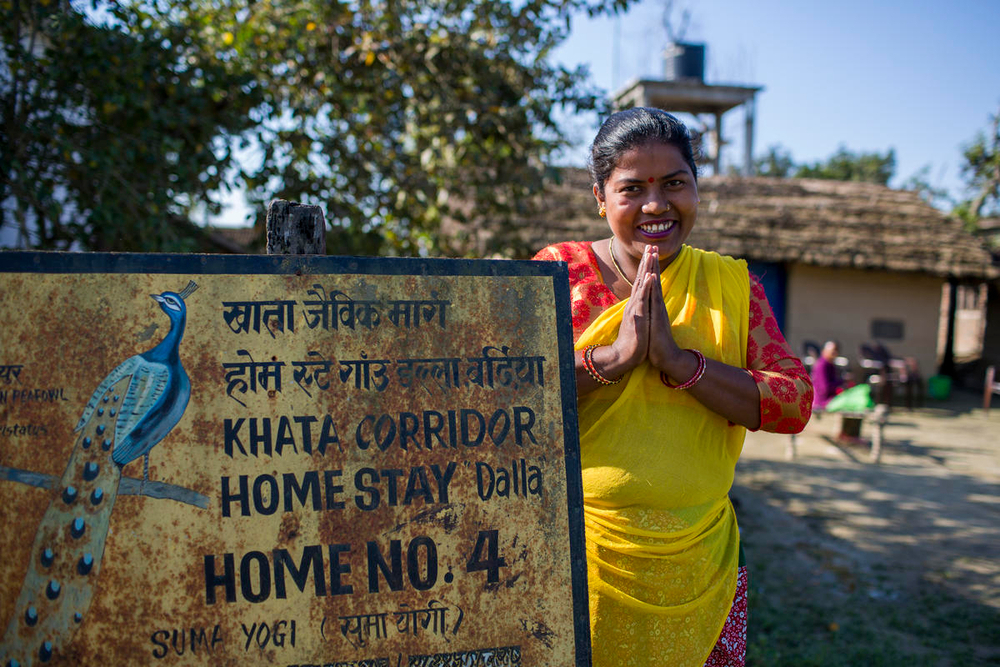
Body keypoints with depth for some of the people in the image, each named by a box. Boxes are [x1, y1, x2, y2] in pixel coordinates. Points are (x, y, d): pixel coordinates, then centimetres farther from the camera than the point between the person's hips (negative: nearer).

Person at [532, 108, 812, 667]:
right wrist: (613, 355, -20)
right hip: (578, 554, -2)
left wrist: (678, 359, -16)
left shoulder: (731, 283, 5)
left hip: (695, 560, 2)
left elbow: (795, 404, -4)